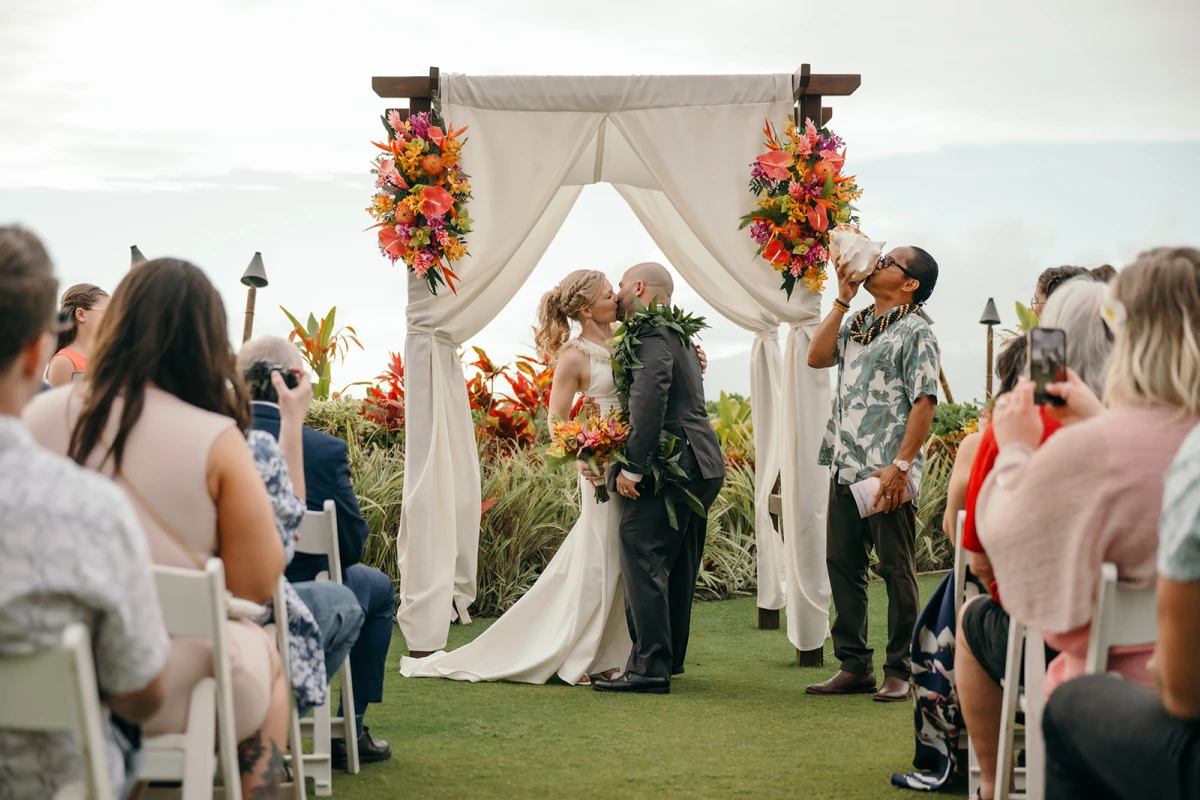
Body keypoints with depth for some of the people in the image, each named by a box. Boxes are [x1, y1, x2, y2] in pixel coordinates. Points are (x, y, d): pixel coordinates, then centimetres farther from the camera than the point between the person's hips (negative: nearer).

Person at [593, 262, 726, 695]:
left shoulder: (650, 333, -11)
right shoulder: (680, 335, 22)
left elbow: (650, 395, -24)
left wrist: (632, 465, -24)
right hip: (702, 467, 11)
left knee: (642, 561, -11)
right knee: (677, 567, 17)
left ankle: (649, 667, -13)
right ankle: (669, 657, 26)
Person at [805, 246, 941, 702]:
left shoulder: (914, 330, -5)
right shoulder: (857, 324, 19)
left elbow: (924, 401, -13)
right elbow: (816, 357, 9)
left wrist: (900, 466, -19)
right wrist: (842, 301, 7)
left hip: (887, 475, -8)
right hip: (846, 469, 8)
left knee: (896, 572, -1)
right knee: (842, 565, 10)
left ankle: (899, 672, 5)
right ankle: (854, 666, 18)